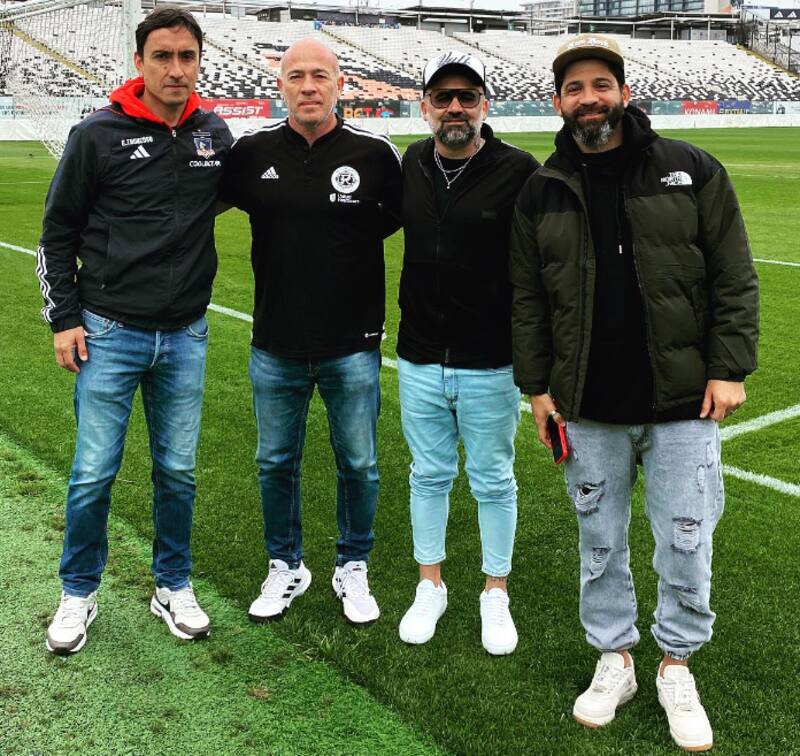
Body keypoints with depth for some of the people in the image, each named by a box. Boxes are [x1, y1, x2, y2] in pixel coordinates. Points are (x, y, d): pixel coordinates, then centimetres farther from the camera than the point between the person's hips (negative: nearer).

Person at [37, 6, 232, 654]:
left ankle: (174, 587, 29)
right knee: (94, 474, 3)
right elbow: (58, 232, 1)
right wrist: (64, 319, -3)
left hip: (186, 338, 3)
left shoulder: (216, 135, 4)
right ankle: (79, 594, 23)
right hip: (109, 334, -3)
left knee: (178, 472, 11)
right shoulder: (99, 135, -6)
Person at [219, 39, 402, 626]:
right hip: (275, 348, 2)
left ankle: (353, 569, 31)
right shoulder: (253, 153, -2)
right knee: (275, 462, 13)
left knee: (359, 466, 10)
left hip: (353, 347, -1)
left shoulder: (375, 153, -7)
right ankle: (286, 568, 33)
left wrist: (355, 239, -4)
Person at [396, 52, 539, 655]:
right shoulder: (412, 165, 4)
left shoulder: (519, 171, -11)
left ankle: (496, 594, 29)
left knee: (493, 481, 11)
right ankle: (431, 587, 33)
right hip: (419, 361, 4)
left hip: (491, 365, -4)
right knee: (429, 476, 15)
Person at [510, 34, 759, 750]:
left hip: (683, 401, -1)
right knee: (601, 543, 13)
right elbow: (528, 300, 8)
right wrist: (536, 385, 4)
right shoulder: (541, 193, 4)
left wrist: (729, 368, -8)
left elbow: (735, 277, -2)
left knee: (685, 543, 6)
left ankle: (677, 666, 29)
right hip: (588, 409, 2)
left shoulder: (690, 170, -2)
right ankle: (615, 659, 33)